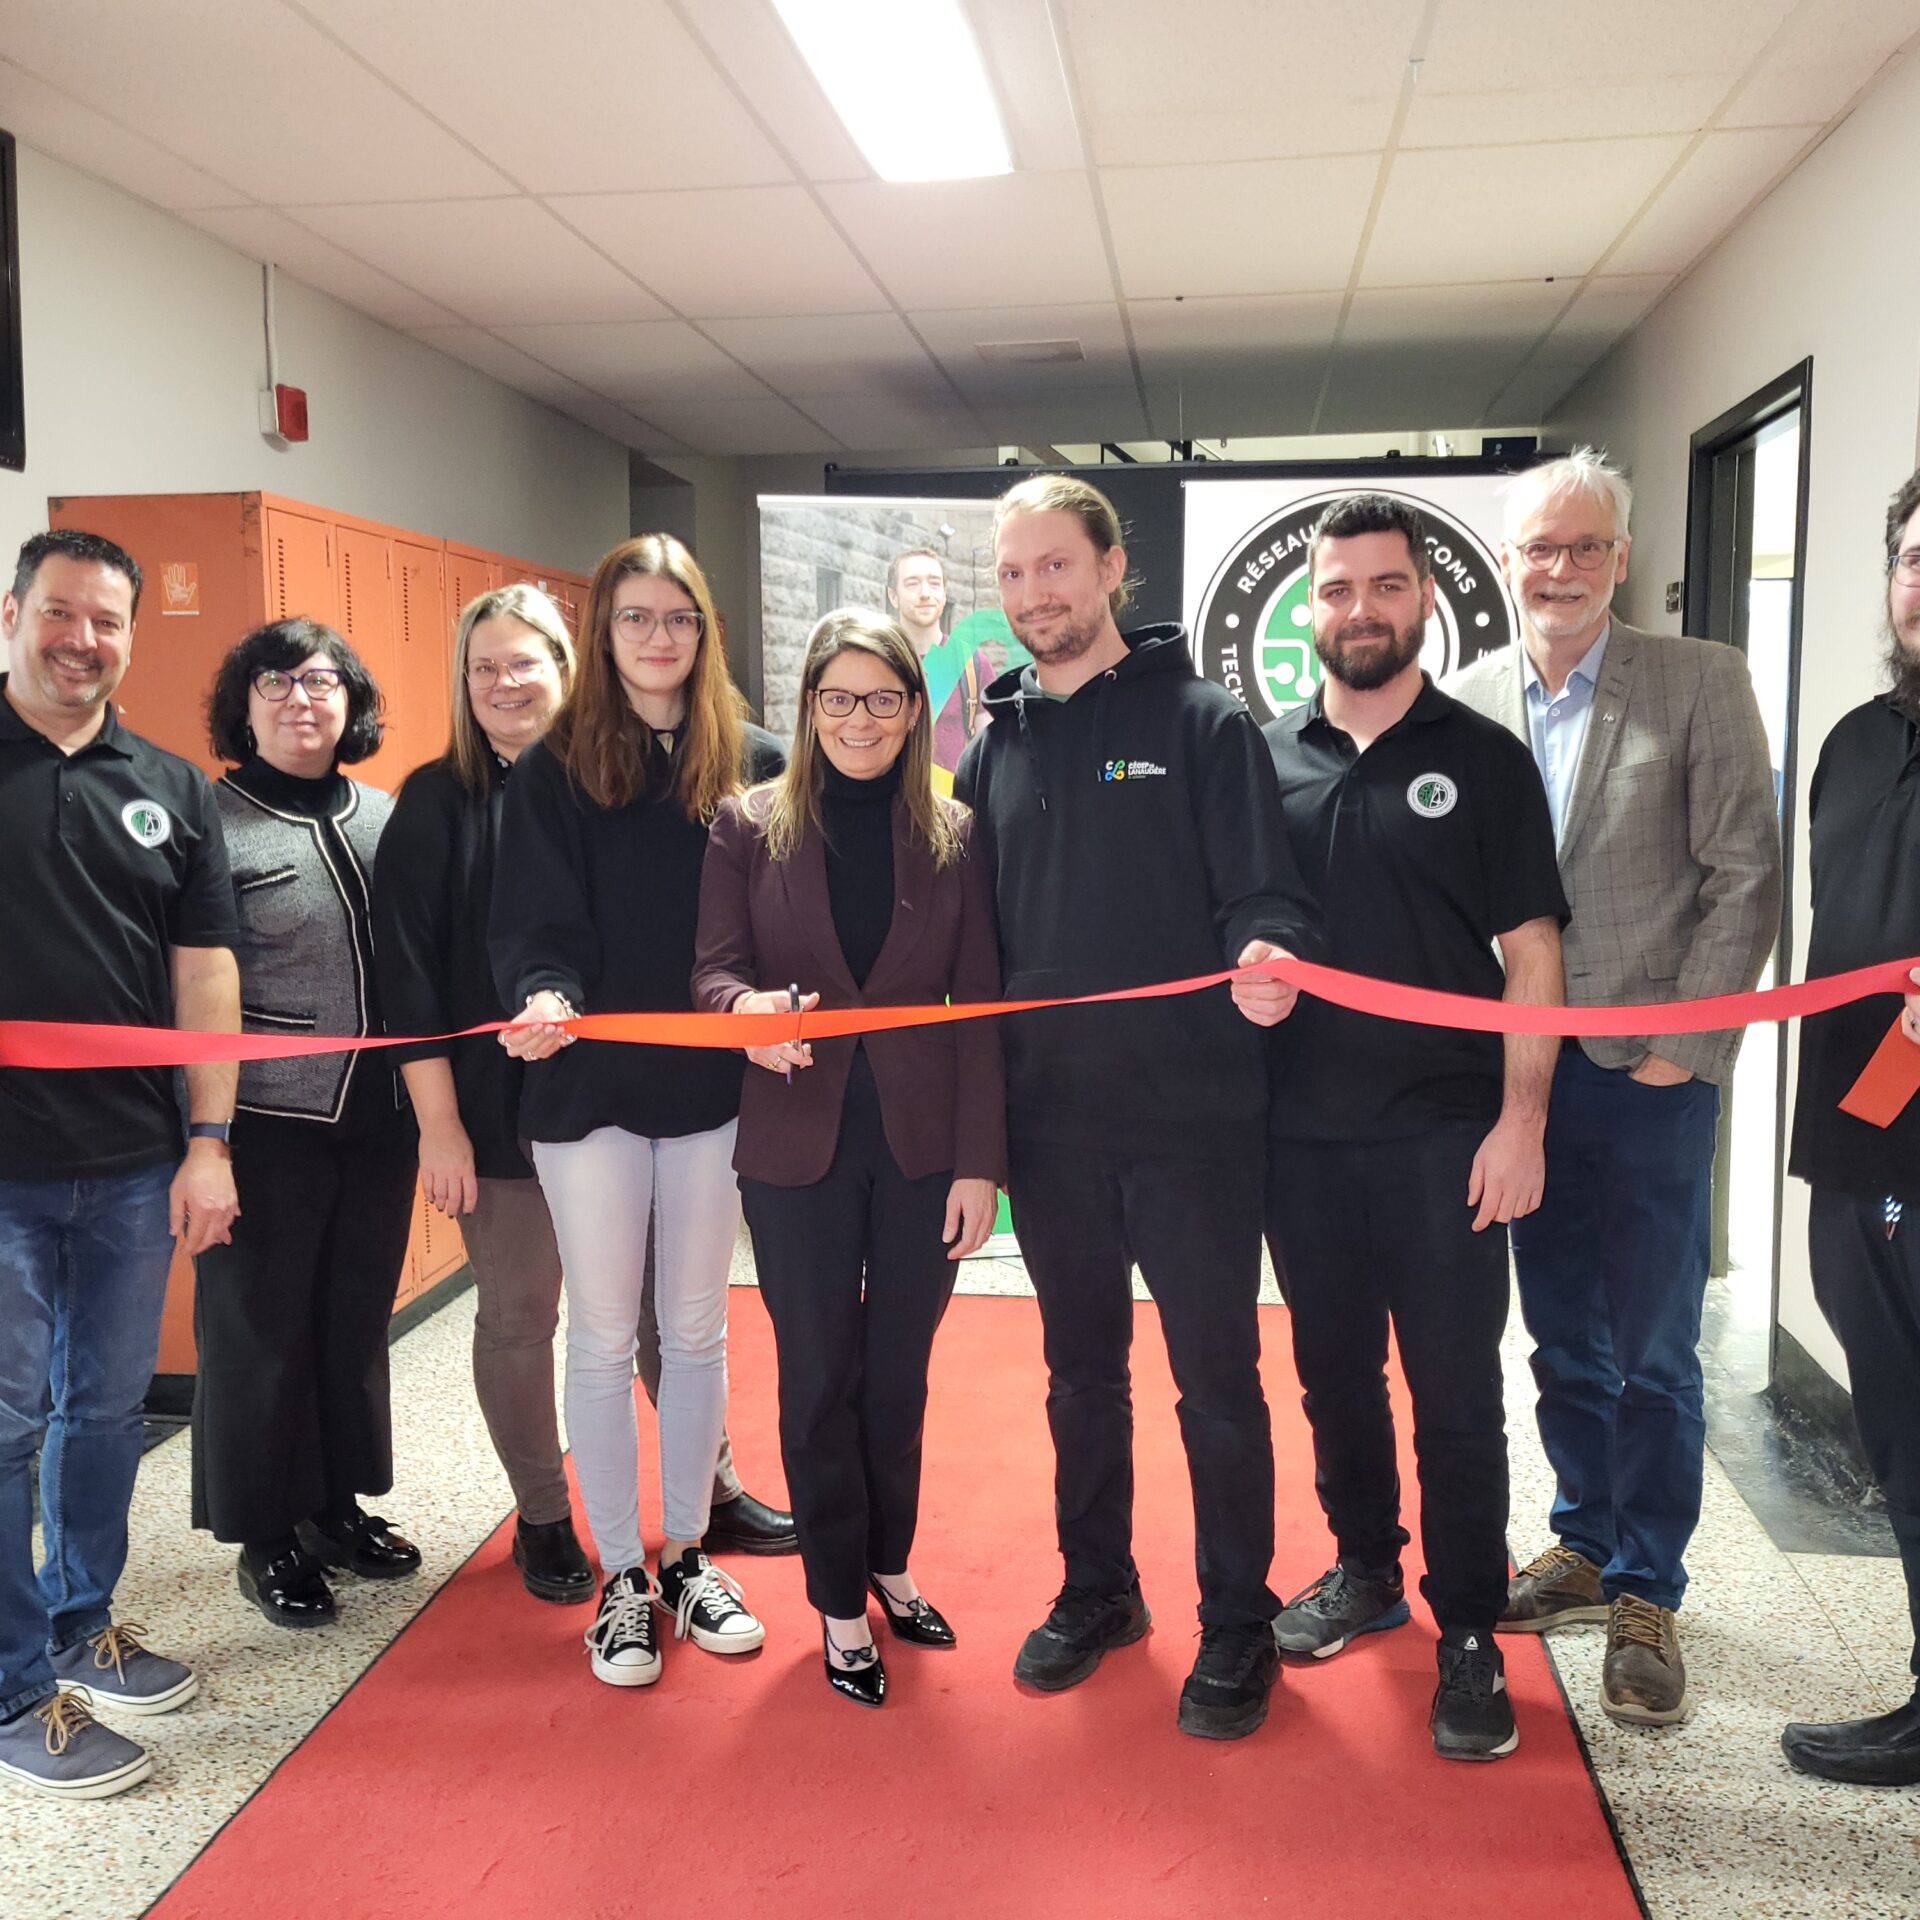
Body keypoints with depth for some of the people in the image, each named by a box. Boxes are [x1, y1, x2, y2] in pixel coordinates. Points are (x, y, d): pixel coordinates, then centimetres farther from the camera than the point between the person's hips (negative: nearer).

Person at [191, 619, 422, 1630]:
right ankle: (264, 1537, 24)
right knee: (260, 1326, 7)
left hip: (378, 1117, 5)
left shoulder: (384, 817, 9)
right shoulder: (209, 822, -7)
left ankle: (338, 1504, 34)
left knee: (359, 1317, 15)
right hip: (266, 1123, -5)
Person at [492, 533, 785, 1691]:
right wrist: (544, 997, -28)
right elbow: (534, 923, -8)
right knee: (604, 1339, 8)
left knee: (697, 1330, 13)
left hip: (713, 1085, 2)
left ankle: (687, 1555, 29)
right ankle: (623, 1579, 23)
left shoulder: (753, 761, 3)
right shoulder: (555, 768, -2)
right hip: (590, 1086, -1)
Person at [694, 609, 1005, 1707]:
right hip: (798, 1144, -1)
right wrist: (747, 1007, -26)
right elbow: (713, 967, -1)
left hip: (923, 1143, 1)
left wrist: (981, 1162, -5)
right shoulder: (751, 826, 1)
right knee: (820, 1374, 8)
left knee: (899, 1368, 14)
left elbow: (979, 1006, 0)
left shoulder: (955, 835, 2)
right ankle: (841, 1604, 25)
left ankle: (891, 1564, 36)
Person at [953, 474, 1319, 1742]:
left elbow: (1265, 894, -9)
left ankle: (1237, 1626, 24)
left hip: (1191, 1116, -4)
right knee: (1082, 1371, 17)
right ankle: (1098, 1591, 36)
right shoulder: (996, 746, 9)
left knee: (1217, 1377, 6)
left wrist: (1267, 958, -32)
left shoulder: (1203, 720, -4)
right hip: (1051, 1122, 5)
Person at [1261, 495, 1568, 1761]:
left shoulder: (1483, 758, 0)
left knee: (1456, 1393, 3)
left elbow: (1530, 954, -3)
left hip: (1442, 1137, -3)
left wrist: (1521, 1120, -10)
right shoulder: (1267, 761, 7)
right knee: (1335, 1371, 15)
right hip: (1301, 1134, 3)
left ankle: (1469, 1635, 18)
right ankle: (1365, 1570, 35)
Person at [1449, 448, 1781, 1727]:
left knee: (1651, 1352, 3)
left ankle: (1647, 1595, 20)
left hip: (1647, 1069, -3)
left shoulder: (1701, 682, -3)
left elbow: (1745, 875, -6)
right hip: (1518, 1068, 3)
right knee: (1563, 1338, 15)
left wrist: (1683, 1038, -10)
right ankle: (1588, 1544, 33)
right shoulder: (1466, 701, 5)